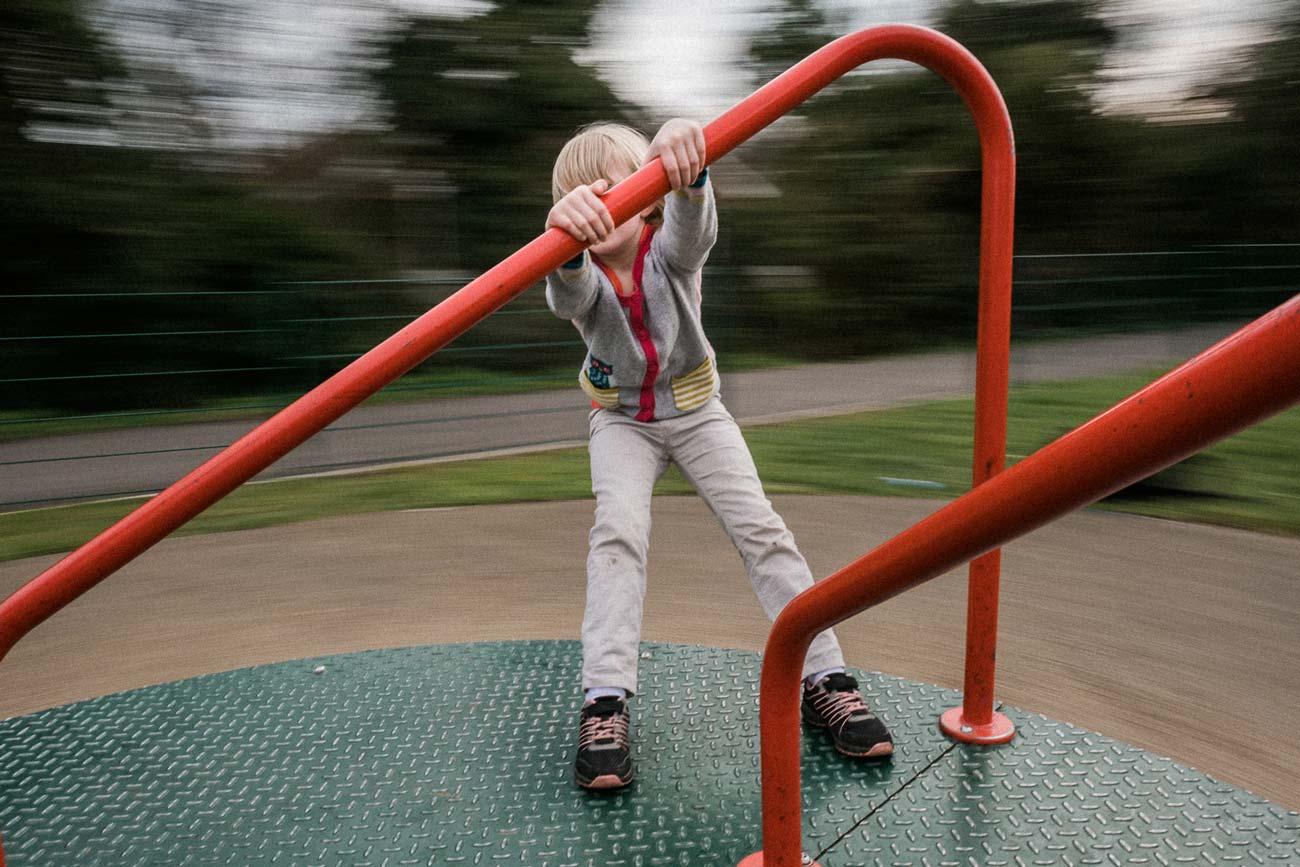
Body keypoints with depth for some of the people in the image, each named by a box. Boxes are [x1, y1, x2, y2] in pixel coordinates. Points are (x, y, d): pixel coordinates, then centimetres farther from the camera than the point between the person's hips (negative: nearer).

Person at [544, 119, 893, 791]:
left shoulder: (670, 252, -18)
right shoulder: (583, 276, -17)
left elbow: (692, 221, -43)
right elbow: (567, 295, -43)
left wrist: (687, 164, -67)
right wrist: (566, 235, -68)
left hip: (695, 410, 0)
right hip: (623, 422, 0)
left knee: (759, 525, -12)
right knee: (618, 528, -24)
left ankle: (824, 677, -4)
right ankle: (604, 701, -21)